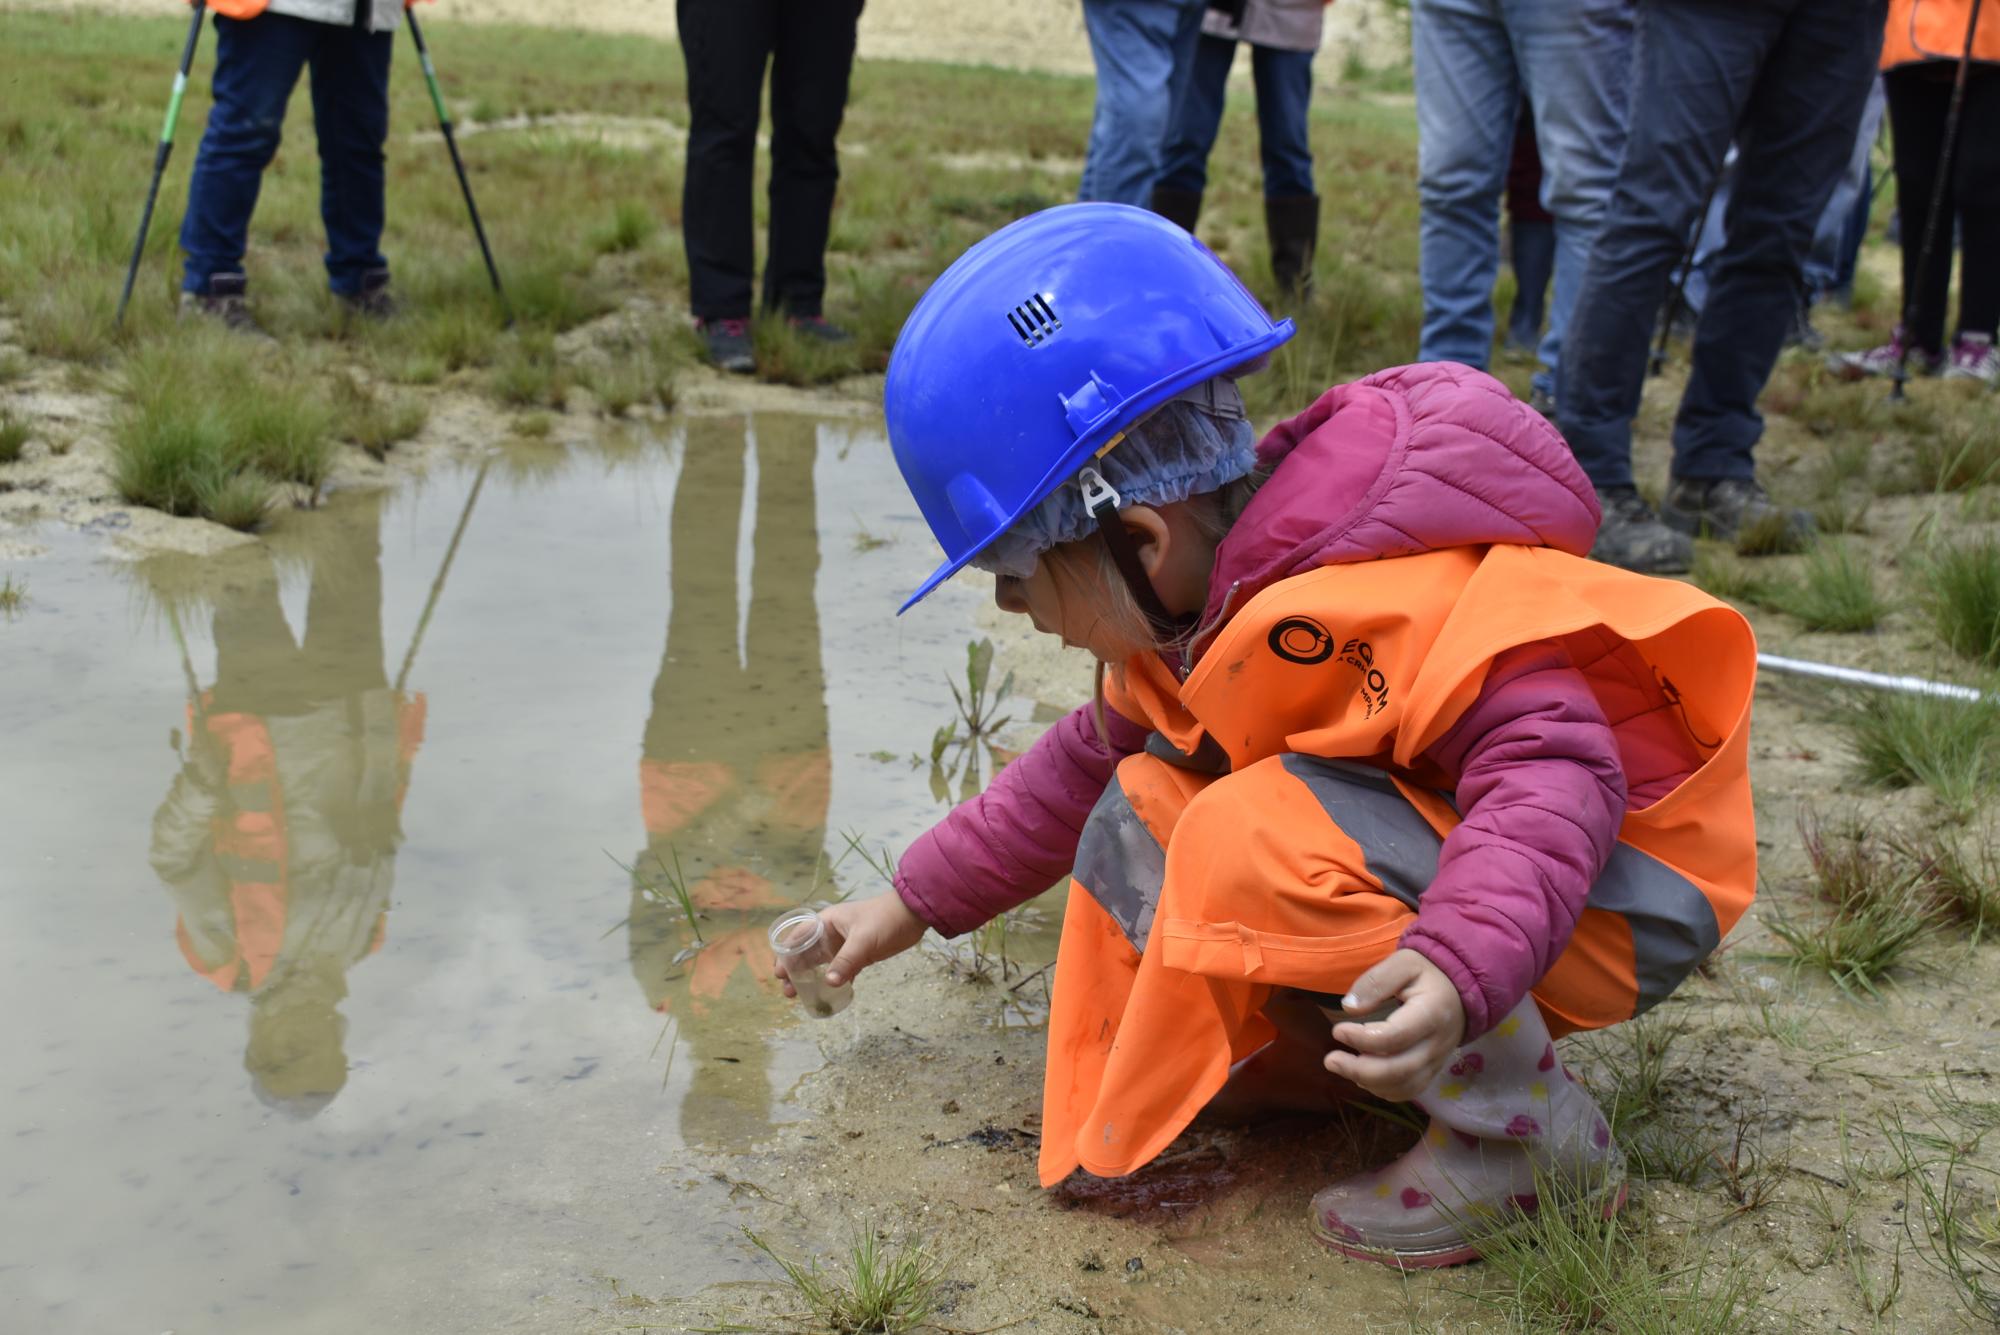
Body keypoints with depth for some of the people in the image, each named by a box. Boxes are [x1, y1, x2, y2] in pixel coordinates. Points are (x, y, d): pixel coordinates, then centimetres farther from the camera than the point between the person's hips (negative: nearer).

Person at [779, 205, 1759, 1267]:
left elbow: (1554, 775, -36)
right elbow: (1091, 761, 16)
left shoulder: (1386, 602, -31)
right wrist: (914, 905, 18)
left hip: (1610, 897, -9)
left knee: (1256, 843, -32)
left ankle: (1530, 1130, -15)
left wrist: (1456, 976, -51)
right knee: (1143, 813, 0)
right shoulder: (1202, 600, 1)